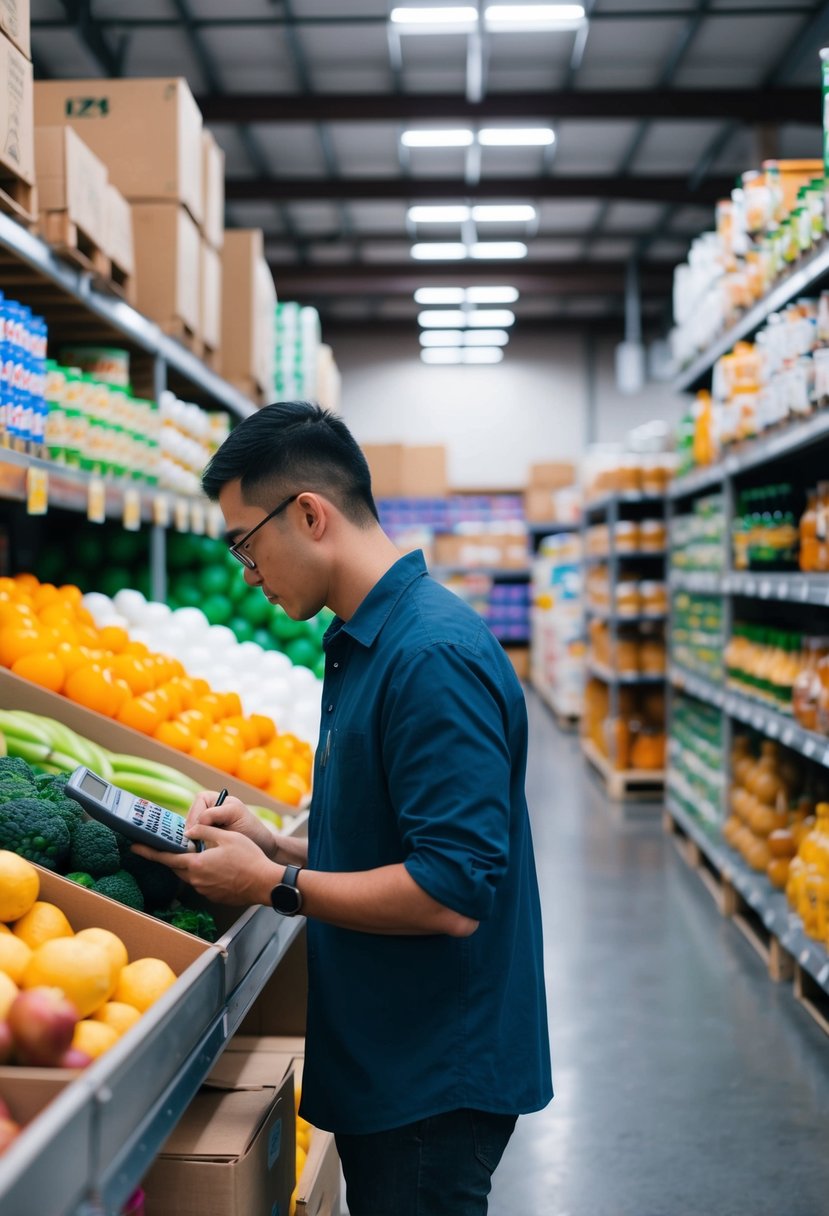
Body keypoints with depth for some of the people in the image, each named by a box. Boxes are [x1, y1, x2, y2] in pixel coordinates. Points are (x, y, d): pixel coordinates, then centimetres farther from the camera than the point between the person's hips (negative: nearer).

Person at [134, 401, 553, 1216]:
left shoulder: (433, 656, -23)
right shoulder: (363, 644, 9)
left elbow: (452, 896, -27)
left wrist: (276, 886, -17)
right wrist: (274, 845, 3)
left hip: (436, 1079, -9)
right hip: (381, 1062, 9)